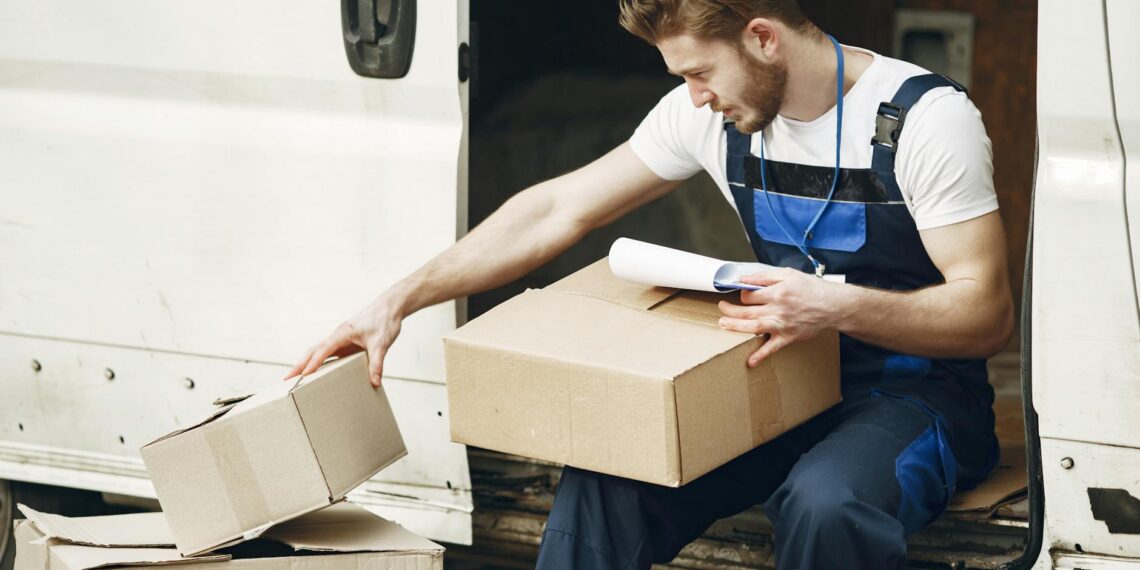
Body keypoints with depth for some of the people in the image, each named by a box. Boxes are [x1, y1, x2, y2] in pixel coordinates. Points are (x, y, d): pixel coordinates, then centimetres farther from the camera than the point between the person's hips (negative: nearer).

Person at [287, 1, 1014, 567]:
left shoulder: (926, 119, -16)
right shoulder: (708, 113, 1)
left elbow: (987, 313, -17)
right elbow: (560, 210, 6)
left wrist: (841, 307, -34)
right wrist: (400, 300, 1)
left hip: (919, 392, -5)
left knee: (825, 501, -39)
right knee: (605, 474, -22)